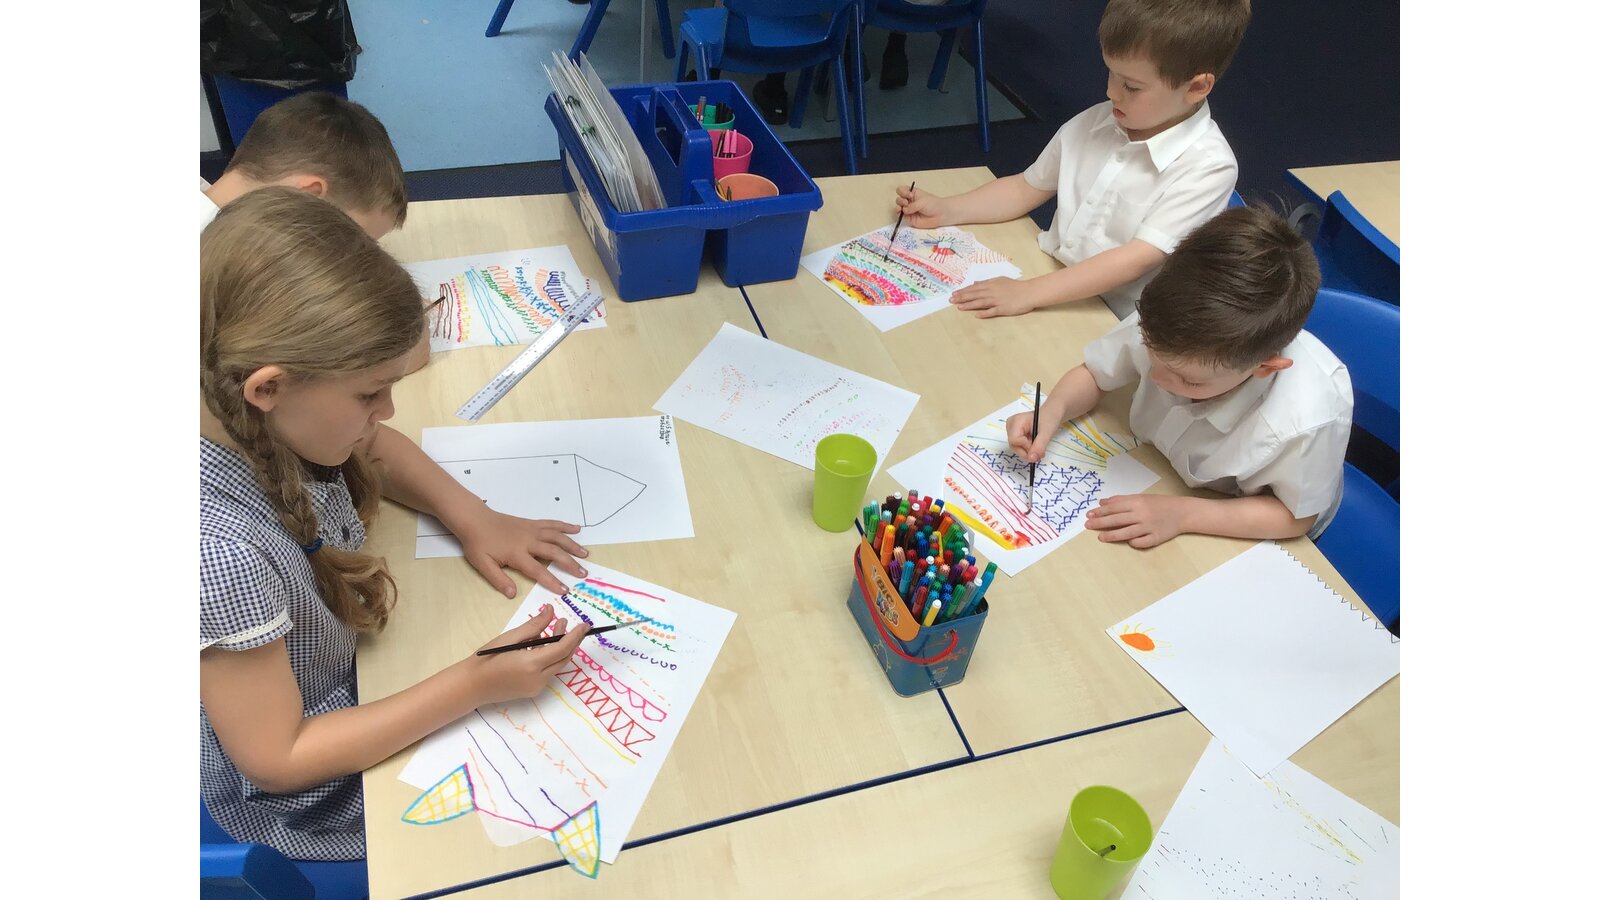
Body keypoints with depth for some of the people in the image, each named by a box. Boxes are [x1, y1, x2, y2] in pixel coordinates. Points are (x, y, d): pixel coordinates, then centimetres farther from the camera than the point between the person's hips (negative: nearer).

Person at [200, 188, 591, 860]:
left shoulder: (252, 420, -20)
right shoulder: (220, 550, -40)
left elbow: (373, 453, 3)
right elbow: (278, 761, -27)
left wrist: (473, 518, -12)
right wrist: (476, 685, -30)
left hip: (355, 680, 6)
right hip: (310, 805, -5)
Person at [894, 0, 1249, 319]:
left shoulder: (1208, 166, -16)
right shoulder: (1094, 123, 1)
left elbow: (1139, 258, -23)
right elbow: (1026, 188, 14)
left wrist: (1029, 293, -29)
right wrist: (945, 210, 2)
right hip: (1050, 283, 6)